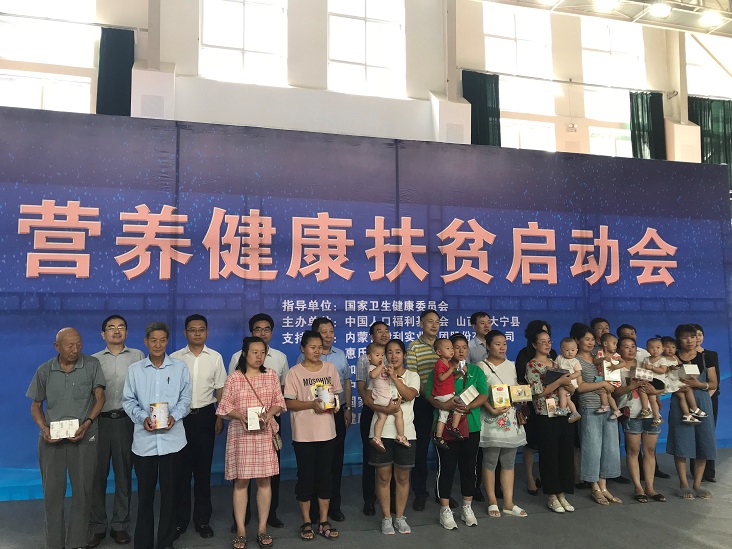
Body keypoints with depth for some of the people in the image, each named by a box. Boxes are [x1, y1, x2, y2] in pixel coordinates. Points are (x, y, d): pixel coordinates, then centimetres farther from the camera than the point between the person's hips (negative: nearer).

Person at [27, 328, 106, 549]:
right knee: (52, 491, 6)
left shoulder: (92, 365, -2)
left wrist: (87, 423, -15)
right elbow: (35, 405, 10)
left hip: (84, 437, -1)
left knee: (82, 491, 3)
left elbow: (99, 397, -1)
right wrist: (44, 428, -6)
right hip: (51, 438, 1)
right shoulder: (44, 371, 3)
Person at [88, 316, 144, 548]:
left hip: (126, 421, 0)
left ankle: (120, 525, 18)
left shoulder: (137, 356, 6)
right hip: (100, 421, 0)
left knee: (124, 474, 7)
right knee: (98, 474, 3)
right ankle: (97, 527, 15)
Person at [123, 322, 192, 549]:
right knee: (144, 492, 7)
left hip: (171, 438, 0)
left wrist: (174, 416, -13)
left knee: (169, 491, 7)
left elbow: (185, 398, 5)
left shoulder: (180, 367, 5)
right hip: (143, 439, 0)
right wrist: (142, 418, -11)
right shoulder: (134, 369, 6)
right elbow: (128, 401, 5)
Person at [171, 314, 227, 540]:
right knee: (181, 469, 6)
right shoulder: (175, 358, 0)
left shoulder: (215, 358, 2)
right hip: (180, 416, 0)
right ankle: (180, 520, 20)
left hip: (205, 415, 1)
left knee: (203, 469, 9)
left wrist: (220, 417, 0)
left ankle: (203, 519, 22)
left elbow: (220, 390, 5)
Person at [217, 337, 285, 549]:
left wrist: (269, 414, -12)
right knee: (241, 481, 3)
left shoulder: (271, 375, 4)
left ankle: (262, 528, 18)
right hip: (241, 434, -2)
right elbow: (224, 407, -1)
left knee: (264, 480, 6)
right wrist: (240, 415, -18)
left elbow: (279, 402, 7)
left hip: (265, 434, 2)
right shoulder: (234, 378, -2)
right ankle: (241, 531, 13)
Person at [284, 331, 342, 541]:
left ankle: (323, 522, 22)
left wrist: (334, 403, -9)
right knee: (305, 476, 5)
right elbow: (289, 403, -9)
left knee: (325, 476, 9)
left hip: (327, 432, 3)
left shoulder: (330, 368, 4)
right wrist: (312, 404, -21)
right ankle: (306, 522, 20)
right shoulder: (295, 372, -7)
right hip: (303, 433, -3)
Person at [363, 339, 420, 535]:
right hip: (381, 432, 0)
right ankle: (386, 518, 20)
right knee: (383, 476, 6)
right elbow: (367, 398, -6)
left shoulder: (412, 376, 5)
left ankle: (399, 517, 25)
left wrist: (394, 377, -21)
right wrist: (384, 408, -22)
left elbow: (410, 395, -14)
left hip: (405, 433, 0)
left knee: (402, 477, 9)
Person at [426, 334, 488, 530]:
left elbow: (484, 395, -1)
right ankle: (445, 510, 14)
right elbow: (429, 394, -7)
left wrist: (468, 407, -18)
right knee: (446, 467, 2)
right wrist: (444, 405, -25)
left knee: (469, 466, 11)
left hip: (471, 426, 3)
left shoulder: (476, 371, 9)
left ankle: (467, 507, 27)